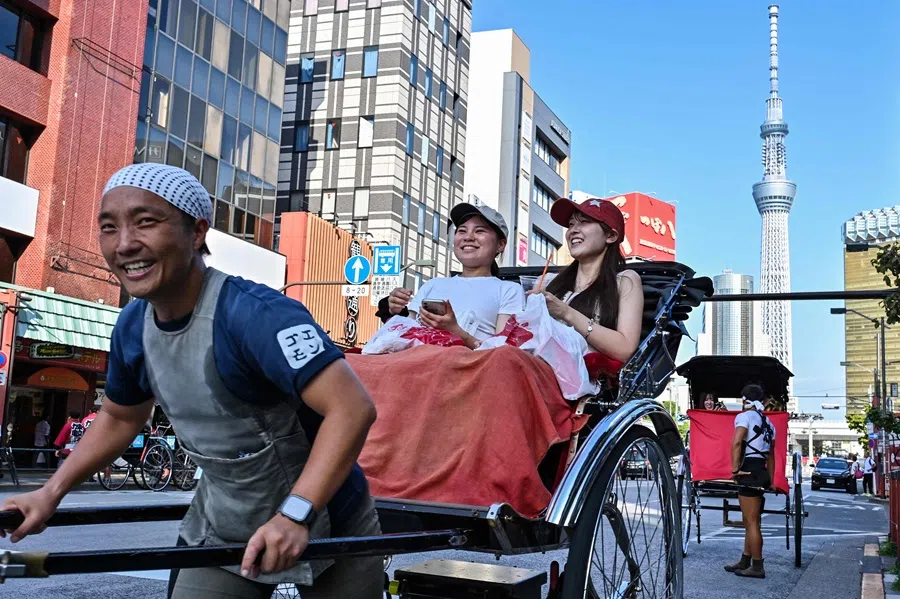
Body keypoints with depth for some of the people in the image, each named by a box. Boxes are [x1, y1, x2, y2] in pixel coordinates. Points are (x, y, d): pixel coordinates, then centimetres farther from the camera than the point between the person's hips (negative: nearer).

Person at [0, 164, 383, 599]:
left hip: (328, 529, -5)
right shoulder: (133, 327, -5)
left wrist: (295, 515, -41)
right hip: (219, 533, 6)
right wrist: (51, 493, 9)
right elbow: (120, 416, 14)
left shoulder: (255, 314, -28)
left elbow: (352, 409, -35)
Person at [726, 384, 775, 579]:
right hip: (763, 473, 9)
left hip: (749, 472, -9)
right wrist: (770, 481, 24)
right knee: (752, 521, 15)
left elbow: (736, 443, -21)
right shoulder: (768, 422, 19)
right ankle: (745, 561, 23)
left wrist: (735, 469, -18)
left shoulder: (745, 416, -6)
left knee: (751, 522, -4)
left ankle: (757, 567, -1)